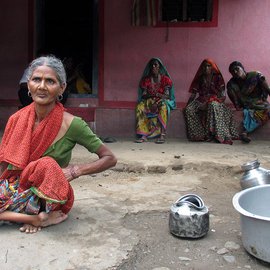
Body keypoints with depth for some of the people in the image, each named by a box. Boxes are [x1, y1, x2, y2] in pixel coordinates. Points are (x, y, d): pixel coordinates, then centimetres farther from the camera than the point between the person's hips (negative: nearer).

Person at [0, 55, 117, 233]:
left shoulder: (72, 124, -16)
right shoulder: (17, 119, -5)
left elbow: (110, 159, -9)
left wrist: (75, 171, -23)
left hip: (51, 197, -3)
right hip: (17, 190, 4)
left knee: (47, 165, -33)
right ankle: (40, 218, -5)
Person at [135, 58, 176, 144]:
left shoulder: (165, 79, 2)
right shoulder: (146, 80, 9)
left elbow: (167, 96, -6)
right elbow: (143, 95, 2)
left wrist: (157, 94, -24)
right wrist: (151, 95, -19)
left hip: (162, 101, -2)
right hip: (149, 101, 2)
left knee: (163, 106, -39)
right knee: (140, 106, -30)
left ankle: (162, 135, -44)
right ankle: (143, 135, -36)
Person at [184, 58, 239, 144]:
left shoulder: (217, 77, 10)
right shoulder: (200, 78, 19)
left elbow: (221, 93, 1)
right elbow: (194, 93, 14)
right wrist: (188, 104, -3)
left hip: (215, 100, -3)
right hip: (202, 101, 3)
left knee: (213, 106, -42)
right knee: (188, 109, -29)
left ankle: (215, 134, -43)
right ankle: (199, 134, -34)